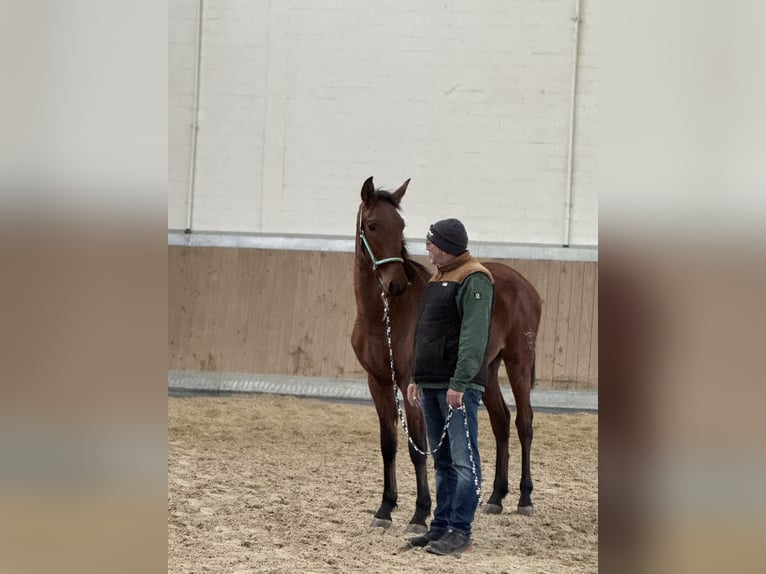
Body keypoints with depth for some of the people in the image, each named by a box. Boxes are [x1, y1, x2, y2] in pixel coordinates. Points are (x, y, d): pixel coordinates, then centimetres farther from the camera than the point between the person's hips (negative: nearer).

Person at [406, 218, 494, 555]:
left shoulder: (474, 280, -11)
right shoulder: (438, 278, 19)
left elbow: (473, 337, -20)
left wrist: (459, 384, -25)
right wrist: (416, 379, 19)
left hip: (459, 387, -10)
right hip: (431, 385, 10)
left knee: (464, 461, -7)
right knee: (443, 462, 13)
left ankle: (460, 532, -8)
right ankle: (441, 526, 19)